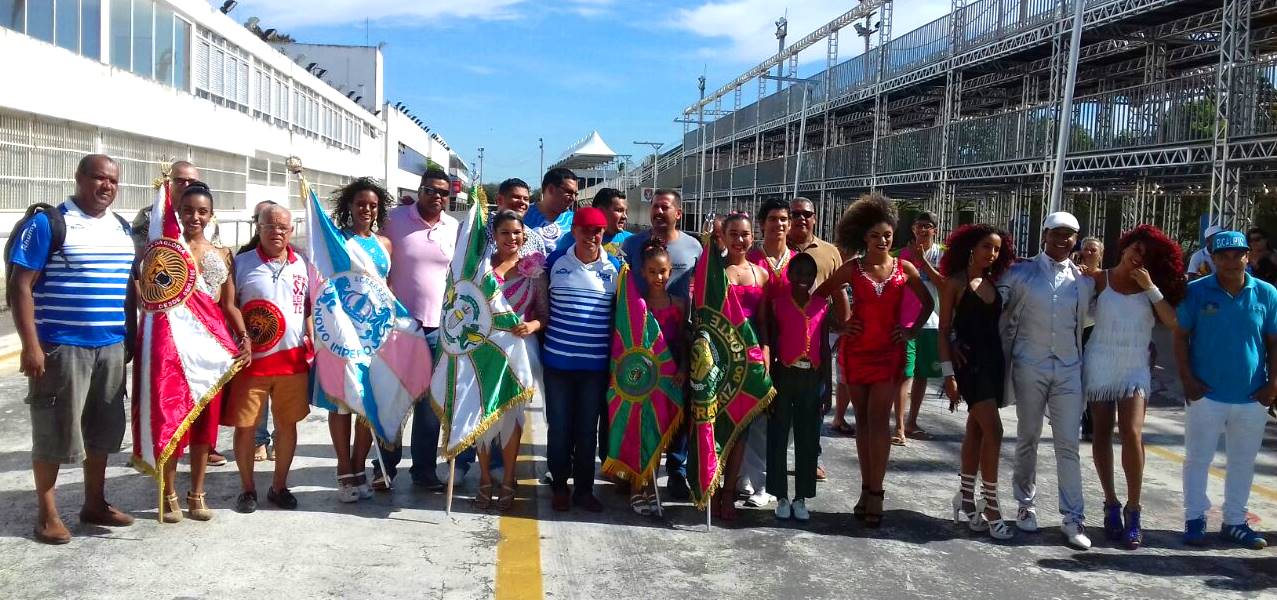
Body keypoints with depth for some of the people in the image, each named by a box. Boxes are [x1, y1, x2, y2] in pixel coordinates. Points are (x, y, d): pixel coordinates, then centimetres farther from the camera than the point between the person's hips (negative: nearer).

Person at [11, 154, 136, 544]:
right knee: (54, 432, 3)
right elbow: (21, 286, -12)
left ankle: (95, 504, 27)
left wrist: (131, 337, 16)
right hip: (61, 347, -6)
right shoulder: (47, 223, -8)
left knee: (101, 429, 14)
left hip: (111, 347, 6)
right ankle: (47, 516, 15)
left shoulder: (122, 228, 12)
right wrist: (31, 346, -17)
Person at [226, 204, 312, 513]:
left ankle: (279, 486, 24)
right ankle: (247, 488, 19)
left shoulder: (302, 265, 8)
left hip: (293, 358, 2)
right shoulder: (241, 263, 0)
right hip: (251, 359, -2)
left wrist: (312, 346, 8)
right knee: (244, 426, 2)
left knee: (287, 424, 9)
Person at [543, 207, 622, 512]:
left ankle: (584, 489, 21)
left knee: (588, 428, 9)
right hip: (558, 360, 0)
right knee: (559, 426, 7)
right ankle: (559, 487, 21)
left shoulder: (615, 267, 2)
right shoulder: (555, 261, 0)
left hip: (597, 363, 0)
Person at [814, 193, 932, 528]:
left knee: (878, 419, -9)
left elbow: (928, 303, 15)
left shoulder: (904, 269, 3)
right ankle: (868, 489, 13)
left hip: (889, 352, -1)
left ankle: (874, 493, -7)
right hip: (856, 351, 1)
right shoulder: (851, 270, 1)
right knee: (863, 420, 7)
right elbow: (819, 296, 5)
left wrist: (912, 332, 4)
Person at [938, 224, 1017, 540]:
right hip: (969, 362, -6)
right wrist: (948, 373, -11)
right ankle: (991, 507, -7)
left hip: (993, 360, 6)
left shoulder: (993, 283, 12)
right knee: (993, 431, -13)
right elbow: (944, 330, -7)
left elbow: (996, 324, 17)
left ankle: (966, 499, 19)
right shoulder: (955, 283, -5)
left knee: (976, 431, 10)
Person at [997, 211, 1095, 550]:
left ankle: (1073, 518, 3)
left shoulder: (1084, 280, 7)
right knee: (1028, 439, 9)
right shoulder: (1020, 273, -1)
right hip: (1029, 366, -1)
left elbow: (1089, 319, 19)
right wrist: (1005, 356, -3)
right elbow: (996, 312, 0)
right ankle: (1026, 505, 21)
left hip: (1069, 369, 2)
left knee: (1068, 444, -1)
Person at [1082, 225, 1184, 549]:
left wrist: (1151, 288, -13)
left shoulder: (1149, 287, 5)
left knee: (1132, 433, -12)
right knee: (1102, 433, 4)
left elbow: (1172, 321, -8)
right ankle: (1111, 504, 16)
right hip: (1100, 364, 0)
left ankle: (1132, 510, -5)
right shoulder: (1099, 280, 1)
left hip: (1135, 367, 1)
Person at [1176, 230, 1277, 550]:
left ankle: (1235, 521, 25)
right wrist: (1187, 380, -8)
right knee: (1198, 458, 4)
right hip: (1207, 393, -2)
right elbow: (1180, 336, -2)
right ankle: (1195, 519, 16)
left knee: (1243, 462, 12)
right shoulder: (1196, 291, -6)